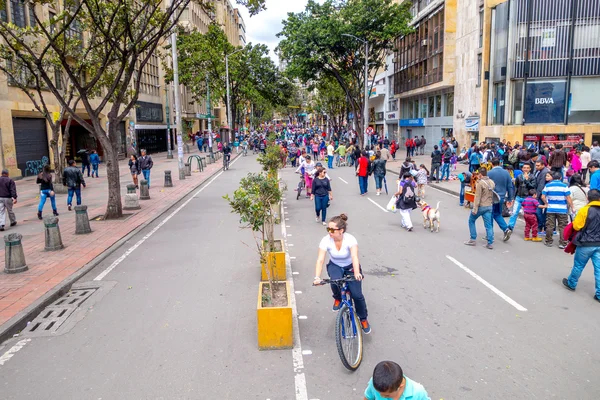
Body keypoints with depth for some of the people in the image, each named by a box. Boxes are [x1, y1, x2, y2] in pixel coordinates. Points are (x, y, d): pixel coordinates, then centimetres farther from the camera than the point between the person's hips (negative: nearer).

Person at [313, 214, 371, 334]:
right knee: (335, 280, -33)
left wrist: (357, 273, -59)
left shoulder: (350, 239, -28)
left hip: (350, 267, -1)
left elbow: (355, 257, -41)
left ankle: (363, 319, 14)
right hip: (335, 266, 1)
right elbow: (320, 260, -30)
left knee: (357, 295, -15)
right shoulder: (326, 240, -24)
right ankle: (337, 298, 2)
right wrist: (317, 277, -44)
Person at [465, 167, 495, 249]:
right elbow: (492, 195, 11)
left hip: (481, 206, -6)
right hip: (489, 206, 6)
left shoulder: (480, 183, -15)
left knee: (471, 221, 13)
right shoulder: (492, 182, 7)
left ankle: (473, 239, 14)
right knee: (488, 225, 6)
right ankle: (490, 243, 5)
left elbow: (477, 197, -18)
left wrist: (475, 209, -16)